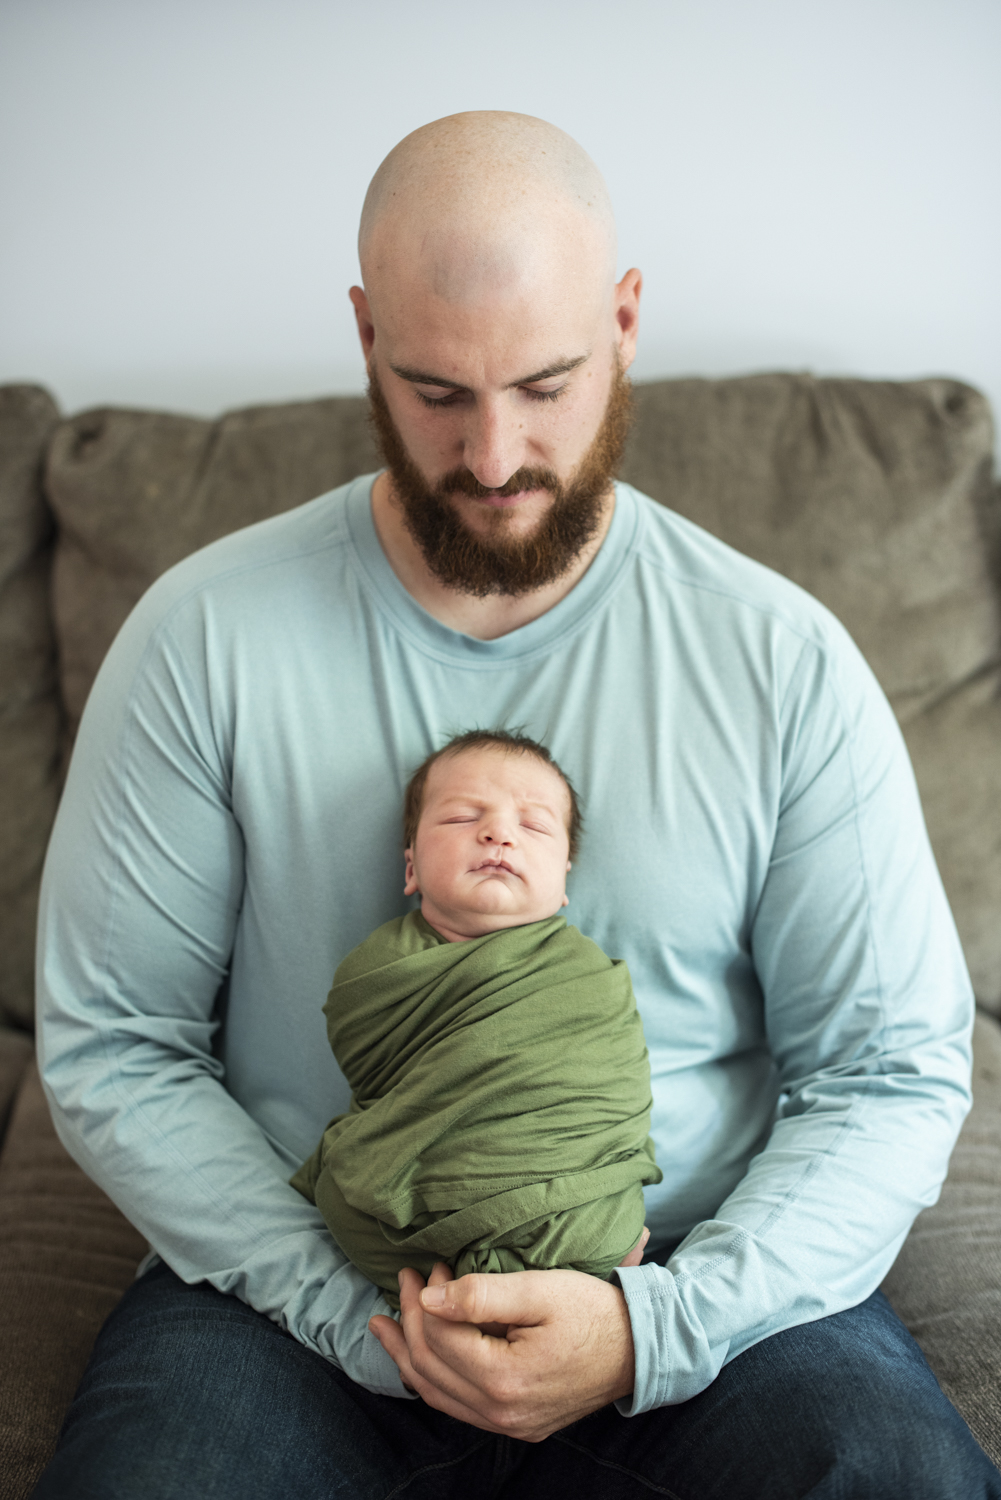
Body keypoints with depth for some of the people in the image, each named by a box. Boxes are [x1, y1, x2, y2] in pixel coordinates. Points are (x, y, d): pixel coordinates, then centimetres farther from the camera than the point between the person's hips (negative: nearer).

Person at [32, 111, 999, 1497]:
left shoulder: (784, 660, -6)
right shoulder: (203, 636, -7)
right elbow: (109, 1047, -4)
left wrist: (655, 1326, -17)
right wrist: (354, 1307, -14)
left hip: (704, 1287, 1)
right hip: (299, 1283, 0)